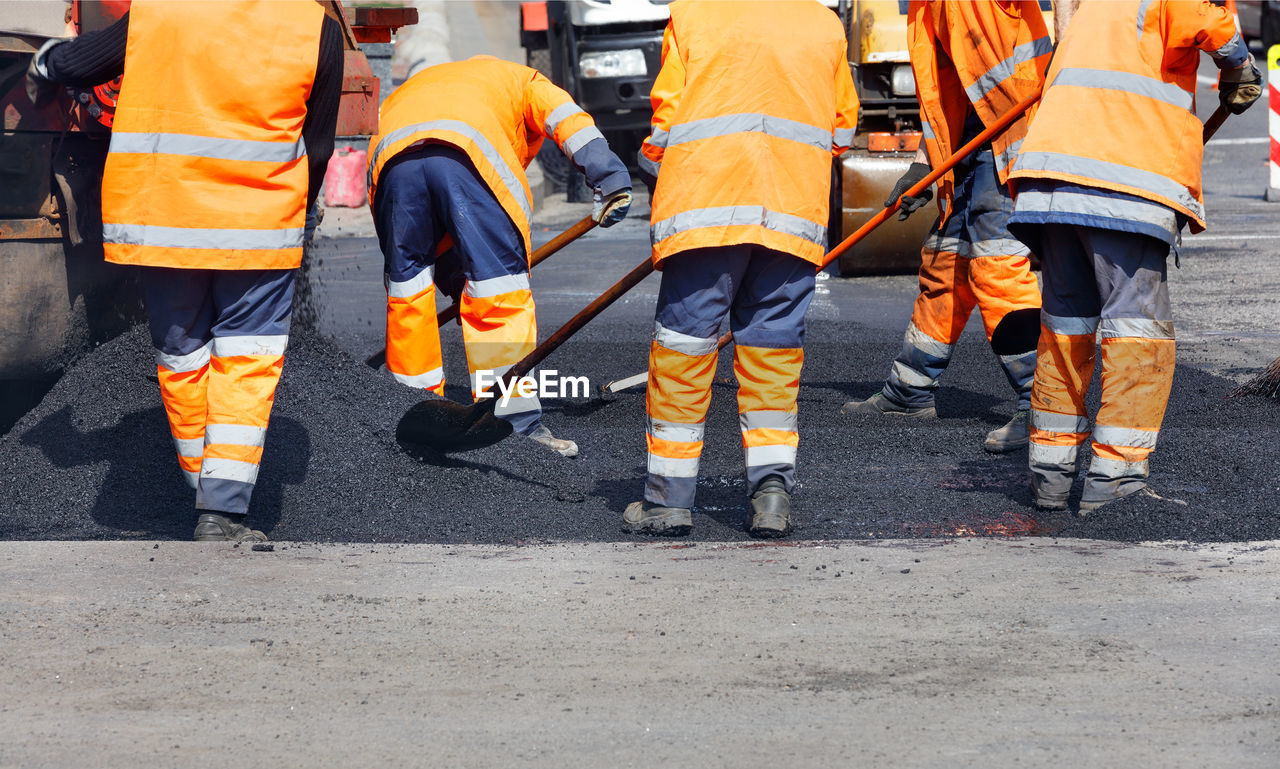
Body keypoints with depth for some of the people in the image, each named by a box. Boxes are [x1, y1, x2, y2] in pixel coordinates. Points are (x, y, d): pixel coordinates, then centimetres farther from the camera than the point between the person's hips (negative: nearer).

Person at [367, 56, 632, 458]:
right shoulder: (522, 79, 36)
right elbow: (563, 115, 11)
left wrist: (458, 281, 42)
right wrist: (610, 179, 1)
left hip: (390, 158, 4)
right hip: (468, 152, -4)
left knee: (408, 290, 17)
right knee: (501, 289, 1)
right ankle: (517, 424, -3)